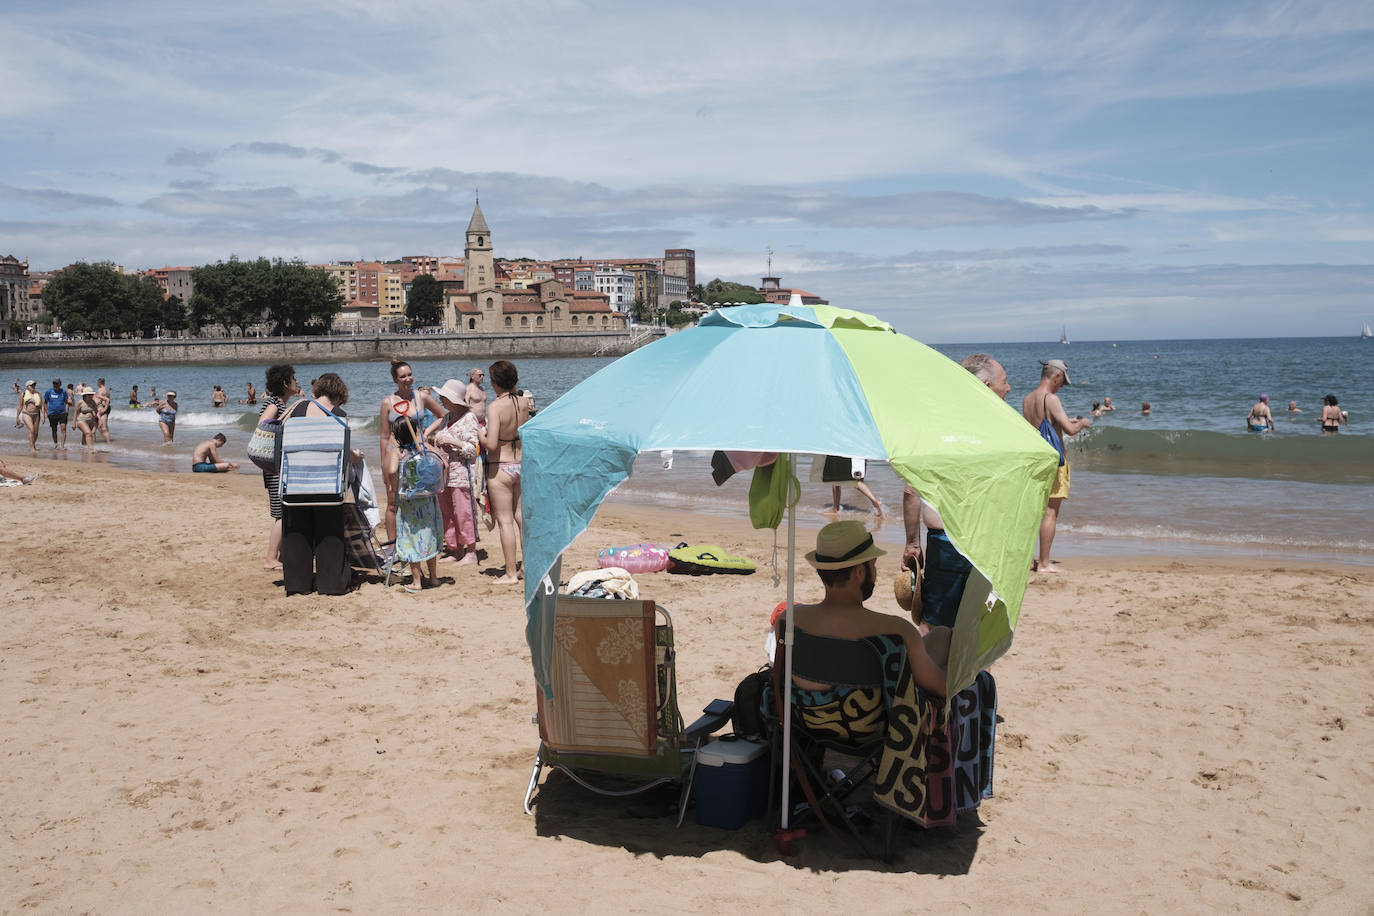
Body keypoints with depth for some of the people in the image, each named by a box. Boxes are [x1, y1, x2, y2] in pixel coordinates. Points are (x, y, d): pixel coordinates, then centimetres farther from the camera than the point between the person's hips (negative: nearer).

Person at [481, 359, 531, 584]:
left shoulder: (495, 407, -19)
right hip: (522, 465, 6)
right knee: (521, 516, 17)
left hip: (500, 468, -6)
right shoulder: (523, 404, 1)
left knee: (505, 521, 2)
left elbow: (491, 444, -25)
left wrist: (481, 436, -4)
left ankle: (511, 573, 7)